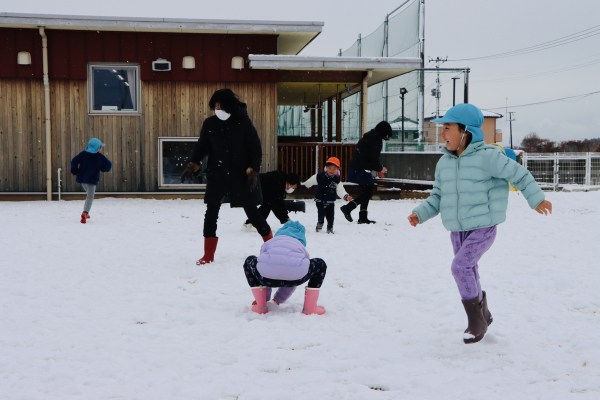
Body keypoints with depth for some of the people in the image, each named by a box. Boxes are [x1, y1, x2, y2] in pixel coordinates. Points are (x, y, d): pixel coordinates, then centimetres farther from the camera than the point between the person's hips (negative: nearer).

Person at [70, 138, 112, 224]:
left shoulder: (83, 154, 2)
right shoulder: (100, 157, -3)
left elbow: (74, 161, -7)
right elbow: (109, 165, 4)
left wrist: (75, 172, 5)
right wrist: (102, 169, 22)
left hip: (82, 178, 5)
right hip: (92, 179, -5)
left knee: (89, 195, 26)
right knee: (90, 197, -4)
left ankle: (86, 213, 21)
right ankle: (85, 213, -27)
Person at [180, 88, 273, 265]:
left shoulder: (243, 123, -9)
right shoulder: (209, 123, -1)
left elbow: (256, 149, -6)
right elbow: (201, 146, 9)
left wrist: (253, 171, -14)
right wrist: (192, 165, -4)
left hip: (241, 177, -3)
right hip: (217, 176, 3)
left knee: (252, 212, 5)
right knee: (211, 212, -2)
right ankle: (208, 255, 9)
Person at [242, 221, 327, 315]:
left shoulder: (269, 244, 40)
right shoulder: (302, 248, 40)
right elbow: (291, 282, 48)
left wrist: (264, 298, 63)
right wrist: (277, 300, 59)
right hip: (296, 275, 0)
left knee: (249, 261, 38)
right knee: (320, 264, 34)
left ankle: (261, 307, 30)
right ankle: (310, 308, 26)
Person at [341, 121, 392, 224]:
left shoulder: (368, 137, 20)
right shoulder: (376, 139, -11)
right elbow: (373, 158, -18)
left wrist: (378, 168, 21)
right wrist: (380, 169, -1)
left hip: (355, 167, 10)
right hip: (362, 169, -10)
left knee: (367, 192, 14)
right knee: (368, 192, -5)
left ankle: (363, 218, 14)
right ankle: (348, 207, -13)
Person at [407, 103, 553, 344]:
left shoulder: (487, 156, -15)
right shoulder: (444, 163, 4)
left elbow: (519, 175, -5)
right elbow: (437, 197, 9)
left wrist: (536, 199, 3)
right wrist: (420, 214, -6)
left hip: (483, 228, -7)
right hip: (458, 231, 7)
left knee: (460, 266, -21)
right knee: (469, 274, 15)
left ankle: (475, 320, -6)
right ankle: (482, 316, 37)